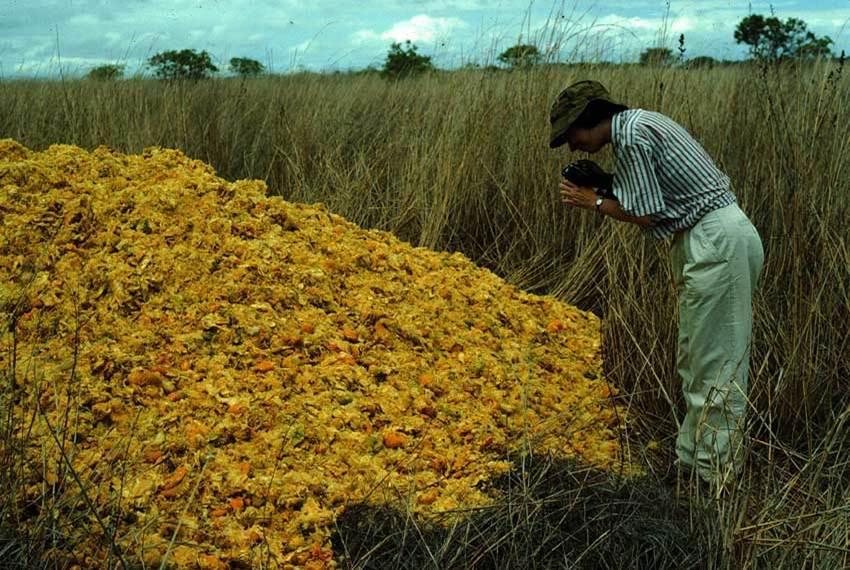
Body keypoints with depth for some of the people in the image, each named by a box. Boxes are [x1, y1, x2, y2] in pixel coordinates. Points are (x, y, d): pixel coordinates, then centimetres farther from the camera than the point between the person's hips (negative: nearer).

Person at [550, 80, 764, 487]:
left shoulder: (631, 136, -15)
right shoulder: (634, 124, 16)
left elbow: (647, 215, -15)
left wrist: (595, 202, -2)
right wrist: (604, 182, 9)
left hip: (718, 243, -11)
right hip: (712, 238, 11)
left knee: (715, 363, -4)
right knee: (694, 359, 15)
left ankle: (716, 474, 5)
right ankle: (692, 457, 24)